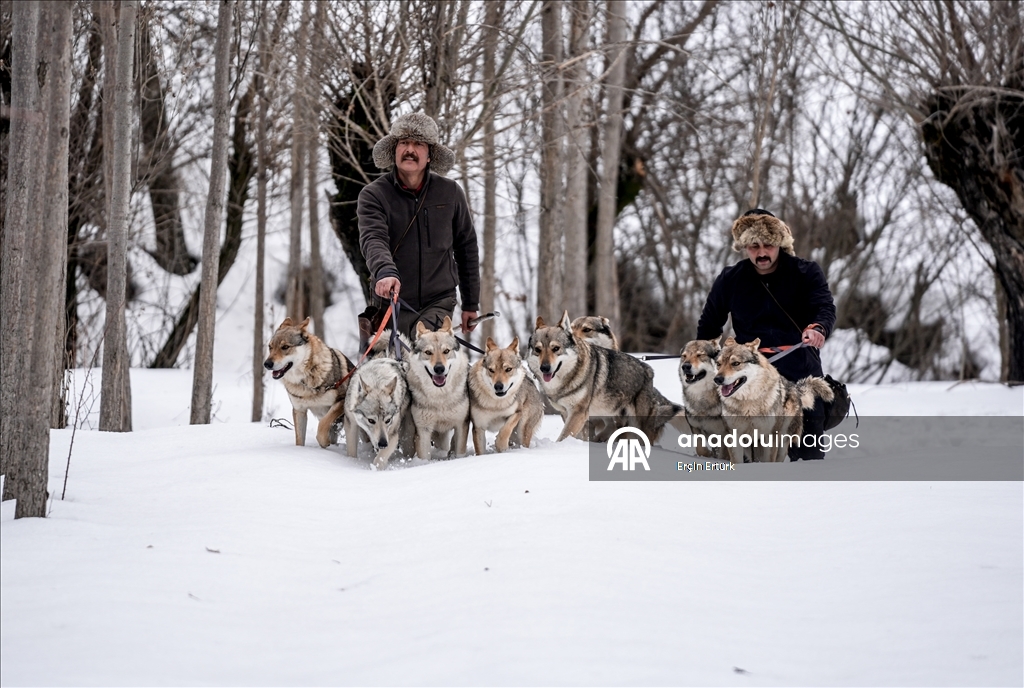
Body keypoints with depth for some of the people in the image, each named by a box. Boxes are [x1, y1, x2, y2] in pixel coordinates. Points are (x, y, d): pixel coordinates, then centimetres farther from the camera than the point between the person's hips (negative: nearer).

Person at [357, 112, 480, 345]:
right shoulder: (374, 195, -3)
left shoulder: (450, 193, 5)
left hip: (438, 302, 0)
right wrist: (385, 271, -42)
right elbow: (372, 239, -20)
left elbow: (466, 247, 15)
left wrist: (471, 303, 16)